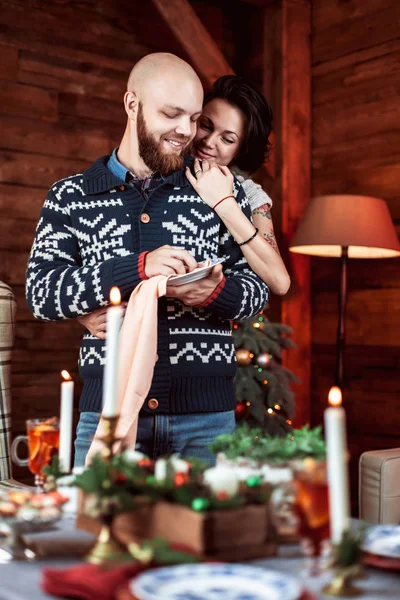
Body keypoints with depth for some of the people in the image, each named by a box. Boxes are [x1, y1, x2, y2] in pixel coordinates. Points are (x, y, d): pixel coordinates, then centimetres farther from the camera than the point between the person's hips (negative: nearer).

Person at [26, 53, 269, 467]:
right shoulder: (70, 197, 5)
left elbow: (257, 290, 8)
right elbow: (40, 293, -6)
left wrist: (218, 292, -17)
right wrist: (138, 268, -19)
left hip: (207, 416, 1)